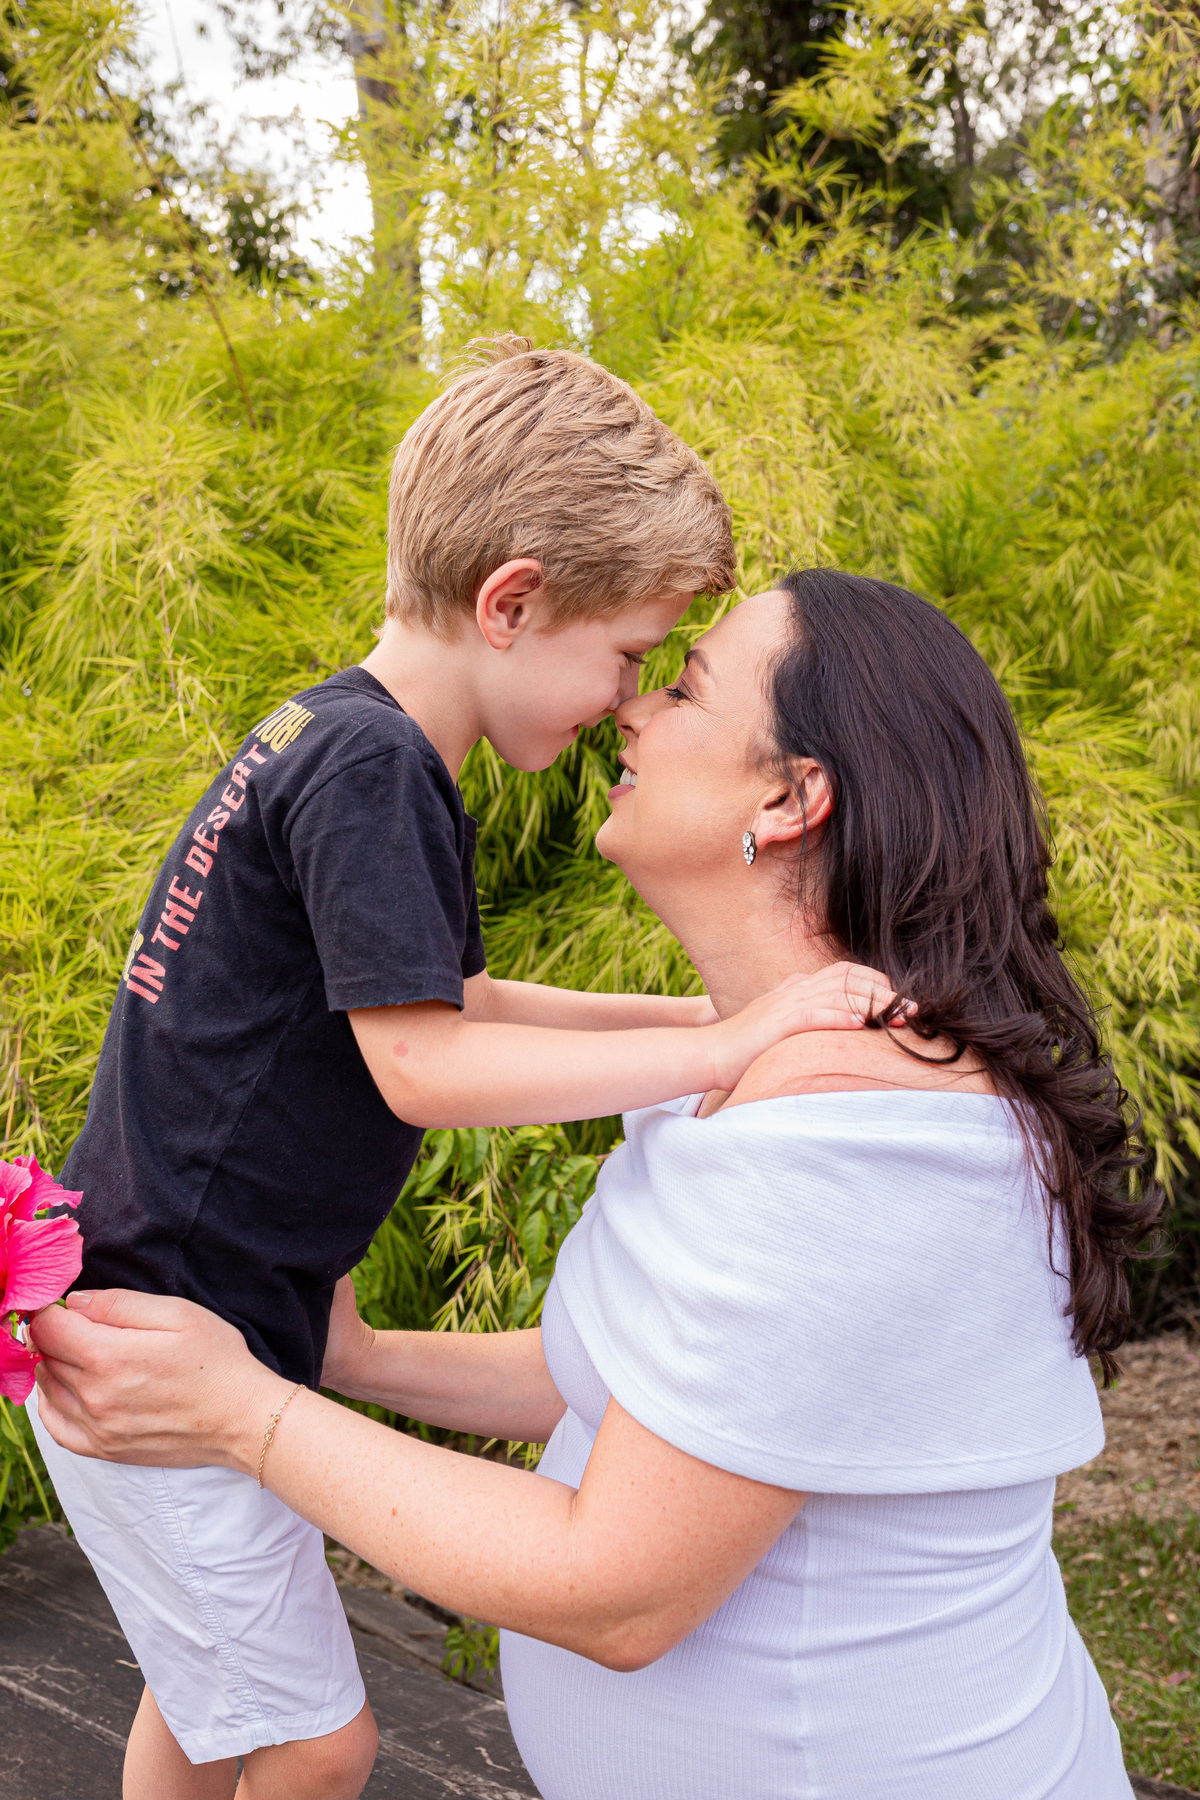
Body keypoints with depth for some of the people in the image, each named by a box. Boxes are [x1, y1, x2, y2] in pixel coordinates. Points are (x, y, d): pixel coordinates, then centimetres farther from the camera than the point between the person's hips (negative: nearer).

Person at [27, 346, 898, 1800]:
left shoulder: (331, 737, 9)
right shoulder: (368, 763, -22)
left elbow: (454, 1002, 15)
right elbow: (422, 1064, -26)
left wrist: (703, 1010, 8)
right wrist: (725, 1046, -24)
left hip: (164, 1324, 10)